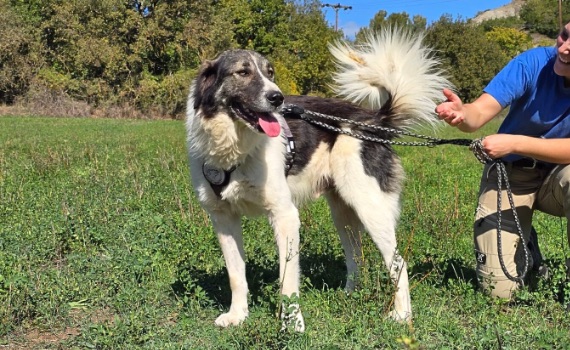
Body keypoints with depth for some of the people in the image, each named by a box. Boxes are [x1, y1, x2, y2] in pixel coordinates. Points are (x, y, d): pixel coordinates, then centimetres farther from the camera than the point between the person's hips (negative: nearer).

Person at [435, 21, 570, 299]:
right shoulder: (534, 62, -20)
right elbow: (480, 112, -28)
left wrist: (514, 143, -36)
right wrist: (461, 114, -50)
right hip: (509, 174, -1)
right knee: (499, 289, -6)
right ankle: (524, 244, 28)